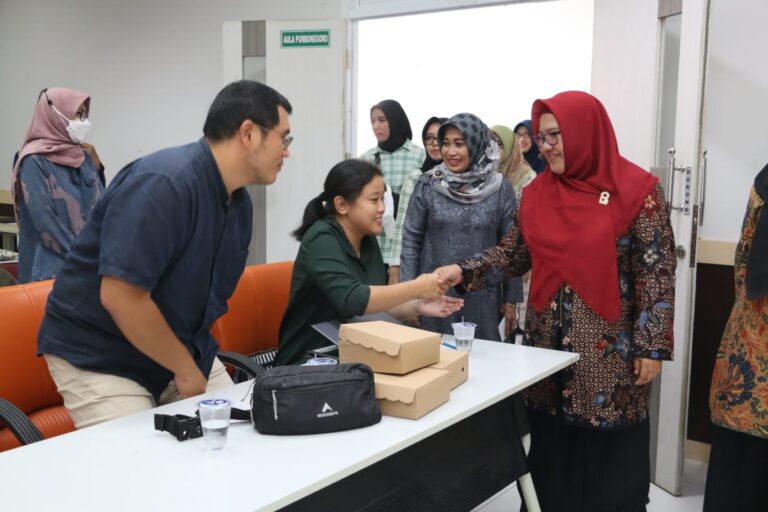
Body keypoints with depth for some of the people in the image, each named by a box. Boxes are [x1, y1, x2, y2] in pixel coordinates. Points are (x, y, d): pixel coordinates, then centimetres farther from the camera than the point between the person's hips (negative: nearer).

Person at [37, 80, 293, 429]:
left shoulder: (239, 203, 1)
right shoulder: (163, 183, -26)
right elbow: (120, 297, -30)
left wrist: (197, 364, 5)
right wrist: (186, 369, -18)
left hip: (180, 348, 8)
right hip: (99, 358, -7)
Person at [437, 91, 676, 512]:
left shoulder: (637, 190, -9)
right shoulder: (538, 191, 6)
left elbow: (657, 269, -9)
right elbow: (514, 252, 9)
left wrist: (652, 345, -11)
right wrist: (464, 271, -7)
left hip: (610, 350, -4)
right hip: (547, 342, 5)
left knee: (609, 455, 5)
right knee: (551, 450, 12)